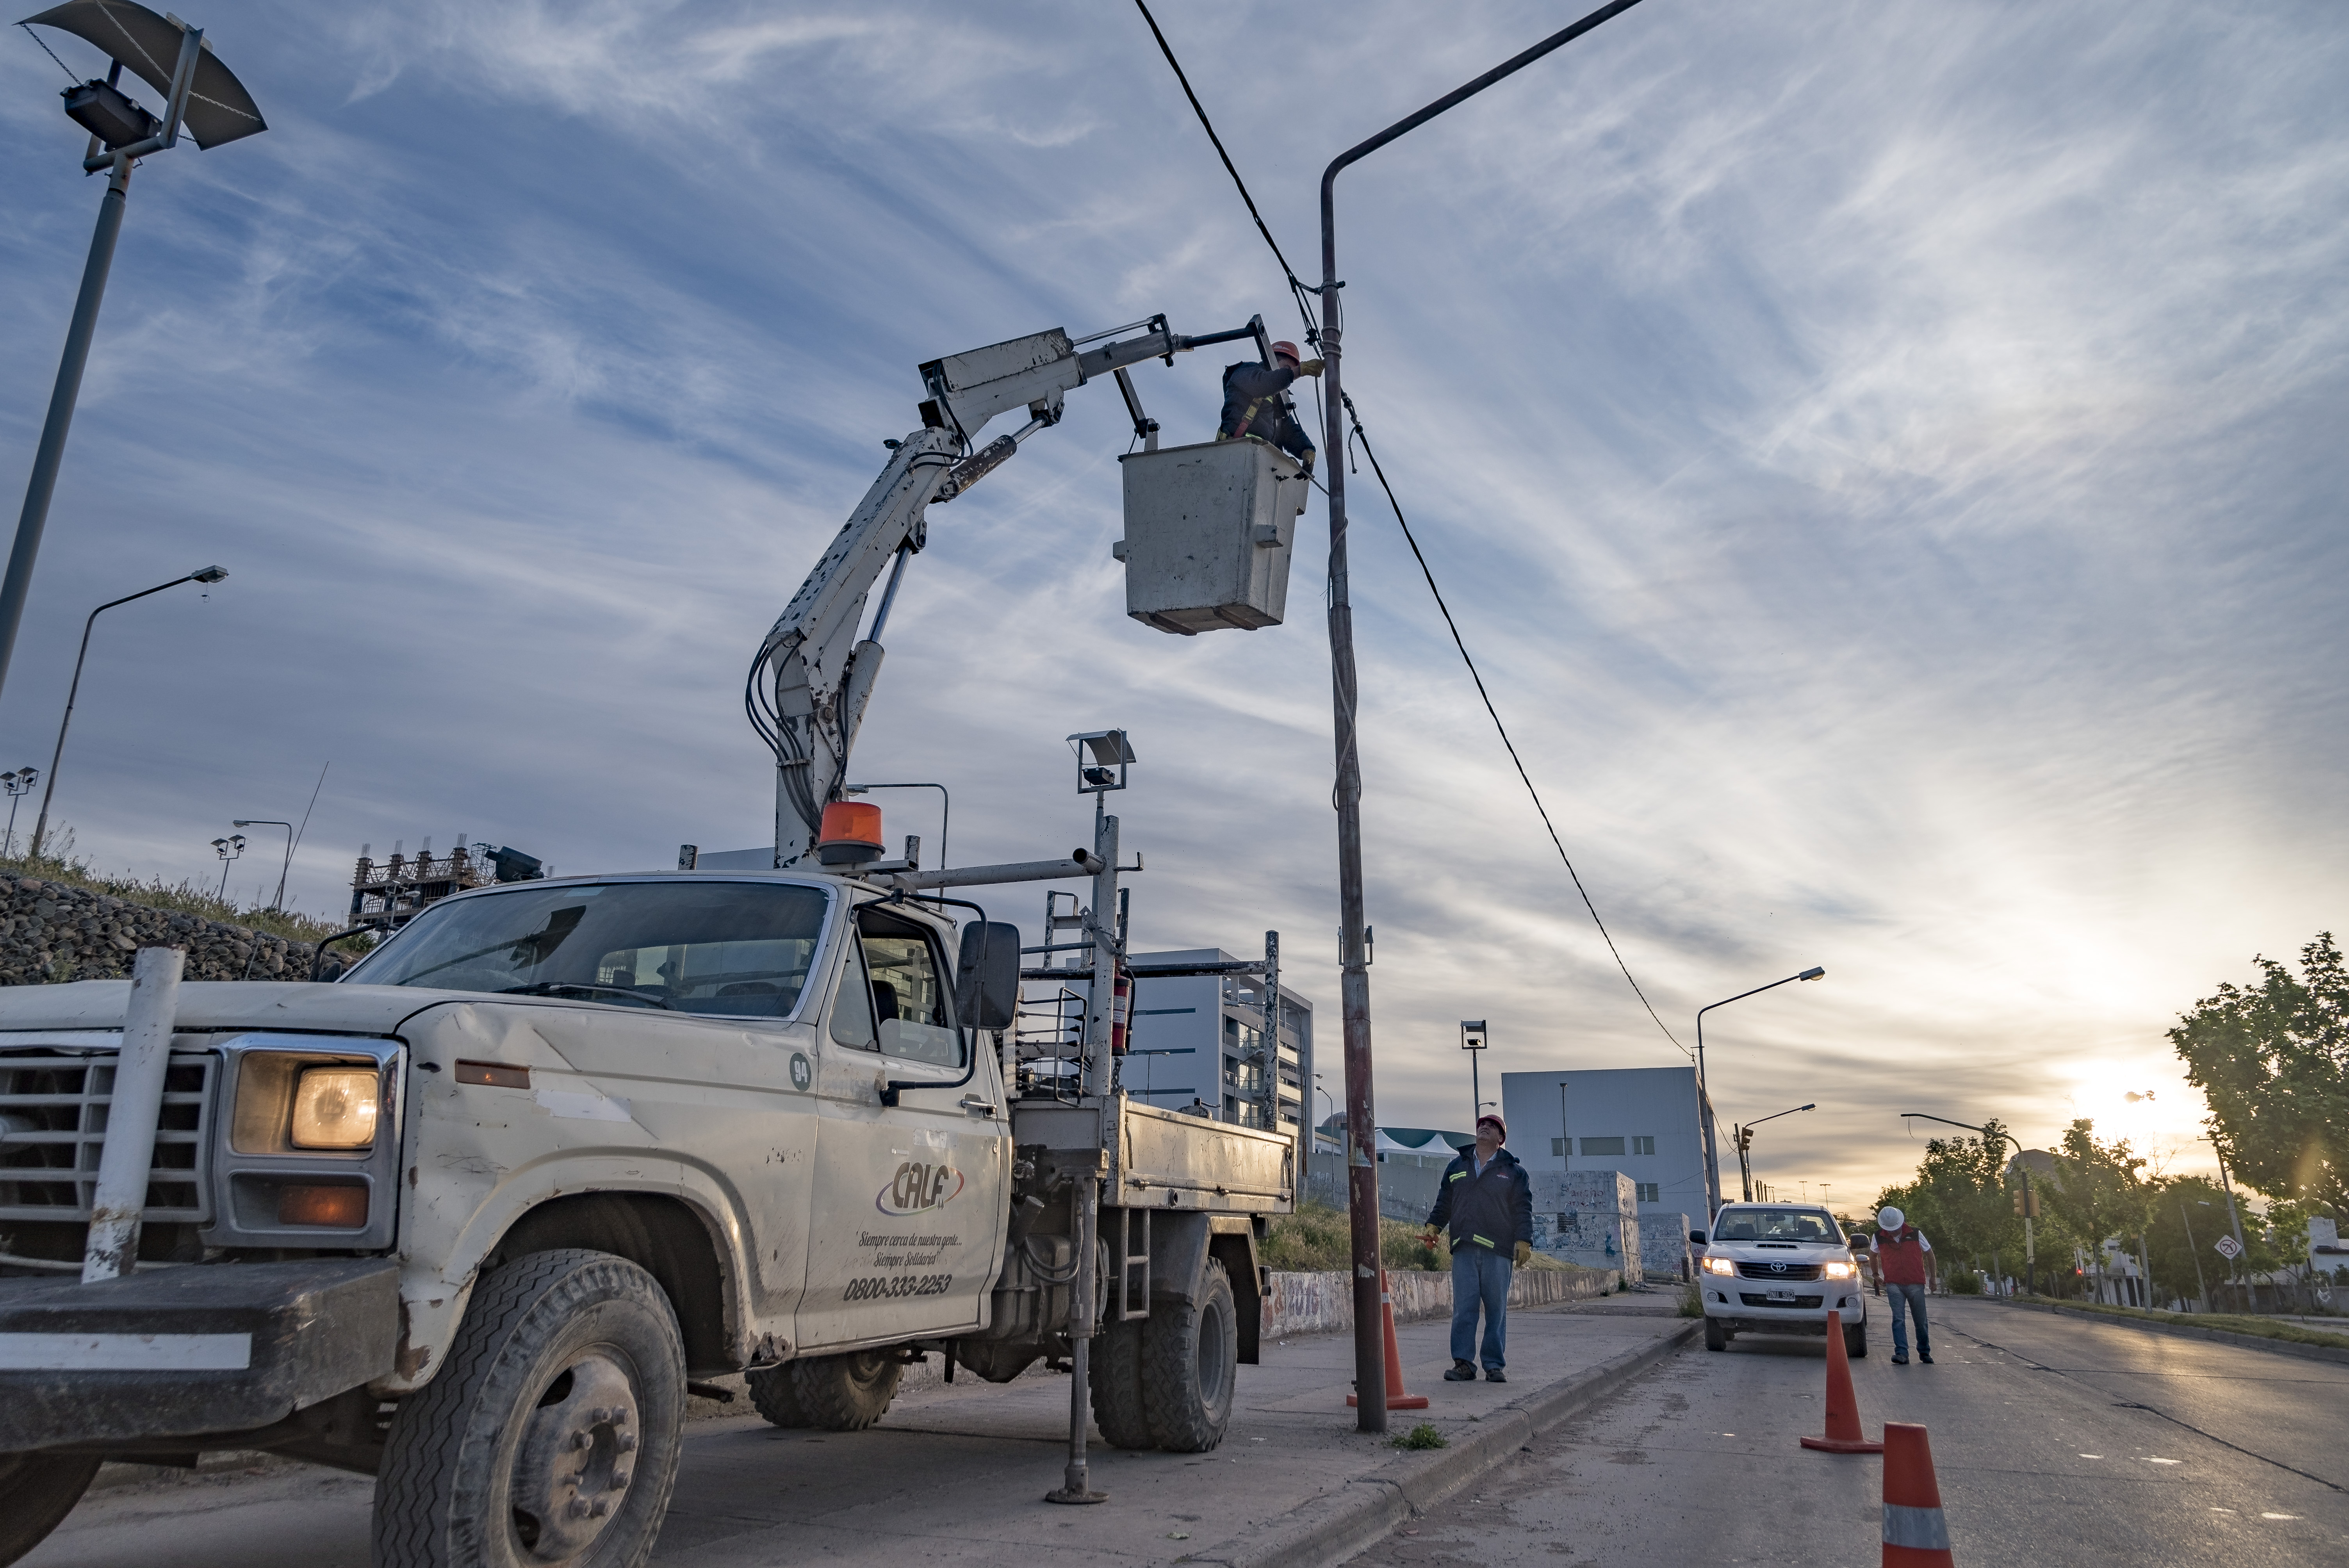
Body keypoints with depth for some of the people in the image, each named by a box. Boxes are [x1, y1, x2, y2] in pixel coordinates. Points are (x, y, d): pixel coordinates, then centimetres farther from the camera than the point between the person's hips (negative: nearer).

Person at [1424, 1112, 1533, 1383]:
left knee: (1497, 1309, 1)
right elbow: (1444, 1202, 20)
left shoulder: (1513, 1172, 10)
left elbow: (1523, 1209, 5)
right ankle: (1463, 1363, 0)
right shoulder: (1457, 1167, 18)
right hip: (1463, 1249, 2)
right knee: (1463, 1307, -3)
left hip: (1498, 1250, -2)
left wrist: (1524, 1241, -6)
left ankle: (1495, 1365, 8)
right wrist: (1433, 1226, 6)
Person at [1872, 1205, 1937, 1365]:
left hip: (1916, 1284, 0)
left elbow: (1929, 1253, 11)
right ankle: (1902, 1353, -14)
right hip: (1893, 1284, 0)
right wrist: (1876, 1275, 27)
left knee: (1921, 1320, 8)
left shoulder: (1915, 1234, -3)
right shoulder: (1878, 1237, -1)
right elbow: (1873, 1255, 19)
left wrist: (1933, 1277, 15)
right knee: (1898, 1318, -12)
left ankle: (1924, 1352, 25)